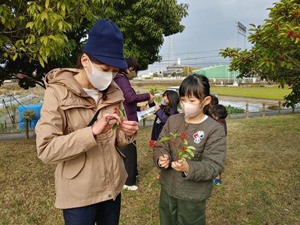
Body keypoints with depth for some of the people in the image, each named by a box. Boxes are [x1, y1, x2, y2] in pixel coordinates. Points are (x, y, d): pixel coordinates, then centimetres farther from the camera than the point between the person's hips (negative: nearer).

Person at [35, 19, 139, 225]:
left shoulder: (114, 92, 1)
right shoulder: (58, 93, -14)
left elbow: (115, 140, 8)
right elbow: (46, 150, -20)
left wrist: (125, 134, -14)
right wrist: (92, 131, -30)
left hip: (112, 188, 5)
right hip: (79, 195, -5)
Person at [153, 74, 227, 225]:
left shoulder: (215, 129, -17)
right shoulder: (172, 120, -3)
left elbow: (214, 166, -20)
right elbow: (161, 146, 0)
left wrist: (189, 168, -35)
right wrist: (161, 159, -22)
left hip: (193, 195, -4)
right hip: (167, 188, 5)